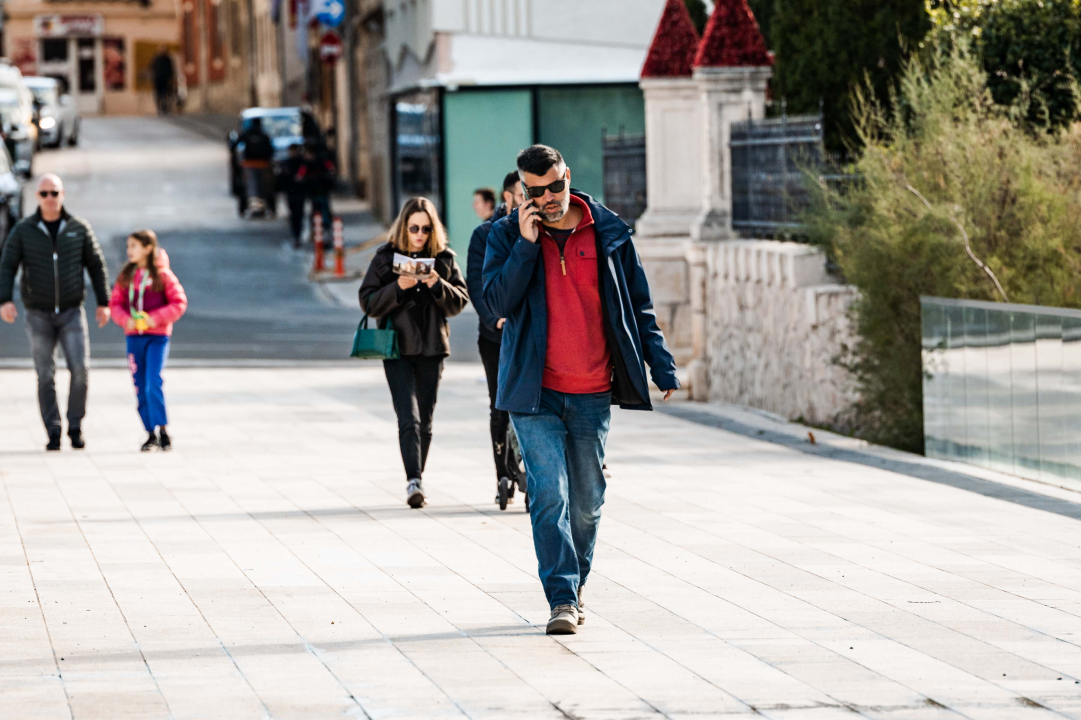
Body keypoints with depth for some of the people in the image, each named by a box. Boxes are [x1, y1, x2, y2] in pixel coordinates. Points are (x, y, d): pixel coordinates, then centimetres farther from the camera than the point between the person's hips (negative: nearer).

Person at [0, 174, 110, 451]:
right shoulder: (23, 230, -2)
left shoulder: (79, 228, 1)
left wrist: (103, 303, 0)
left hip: (72, 312, 0)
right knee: (45, 376, -1)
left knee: (80, 370, -12)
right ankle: (53, 433, 5)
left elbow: (96, 266, 6)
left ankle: (75, 426, 3)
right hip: (38, 314, 0)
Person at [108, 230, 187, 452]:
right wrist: (126, 319, -11)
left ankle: (163, 430, -8)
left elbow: (179, 302, -6)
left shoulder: (163, 275, -5)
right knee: (140, 387, 5)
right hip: (134, 336, 4)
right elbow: (115, 303, 9)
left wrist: (156, 318, -17)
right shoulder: (126, 276, 8)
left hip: (157, 336, -4)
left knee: (153, 383, -16)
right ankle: (151, 434, 13)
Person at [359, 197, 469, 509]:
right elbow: (368, 302, -3)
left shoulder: (444, 258, 6)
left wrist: (438, 285, -14)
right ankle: (413, 482, -23)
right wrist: (398, 287, -18)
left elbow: (460, 302, 4)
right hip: (397, 347, -3)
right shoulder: (386, 258, 1)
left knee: (425, 420, 6)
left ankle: (416, 481, 18)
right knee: (409, 418, -15)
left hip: (432, 347, 3)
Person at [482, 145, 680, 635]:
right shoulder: (507, 235, 1)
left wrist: (662, 368, 5)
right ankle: (561, 599, -13)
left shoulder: (609, 233, 3)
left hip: (593, 394, 2)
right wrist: (526, 245, -16)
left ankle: (575, 587, 26)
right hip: (535, 392, -2)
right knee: (550, 493, -13)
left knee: (587, 500, 8)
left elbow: (638, 306, 9)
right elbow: (498, 302, -10)